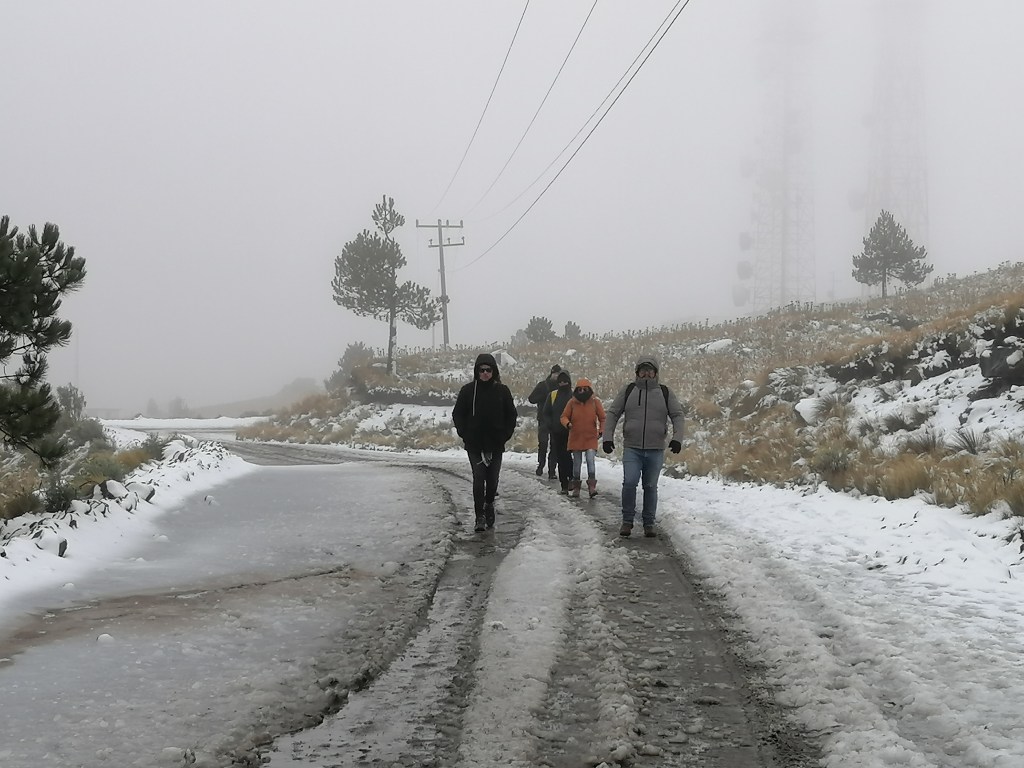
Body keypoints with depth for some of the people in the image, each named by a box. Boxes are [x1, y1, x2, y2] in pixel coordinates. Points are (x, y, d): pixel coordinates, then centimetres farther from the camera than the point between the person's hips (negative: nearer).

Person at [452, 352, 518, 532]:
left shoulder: (502, 391, 2)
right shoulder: (468, 390, 0)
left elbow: (511, 415, 10)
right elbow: (457, 414, 7)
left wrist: (505, 435, 0)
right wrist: (465, 434, -3)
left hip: (496, 444, 1)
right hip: (474, 445, -1)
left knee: (492, 479, 8)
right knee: (478, 479, -9)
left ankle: (489, 504, 33)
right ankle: (480, 517, -9)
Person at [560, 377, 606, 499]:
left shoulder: (595, 401, -4)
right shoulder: (572, 402, -2)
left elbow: (602, 418, 5)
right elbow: (564, 416, 3)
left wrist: (601, 431, -6)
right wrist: (568, 423, -18)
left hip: (591, 437, -2)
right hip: (575, 437, 2)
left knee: (590, 459, -18)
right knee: (577, 462, 10)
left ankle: (592, 486, -14)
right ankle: (575, 487, 22)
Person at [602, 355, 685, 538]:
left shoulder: (665, 392, 6)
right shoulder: (628, 391, 5)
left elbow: (677, 415, 7)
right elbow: (613, 413, 9)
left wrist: (677, 438, -8)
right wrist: (607, 437, -1)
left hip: (656, 450, 1)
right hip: (632, 448, -1)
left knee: (650, 486, 7)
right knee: (629, 482, -14)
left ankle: (649, 523, 17)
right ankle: (627, 521, -1)